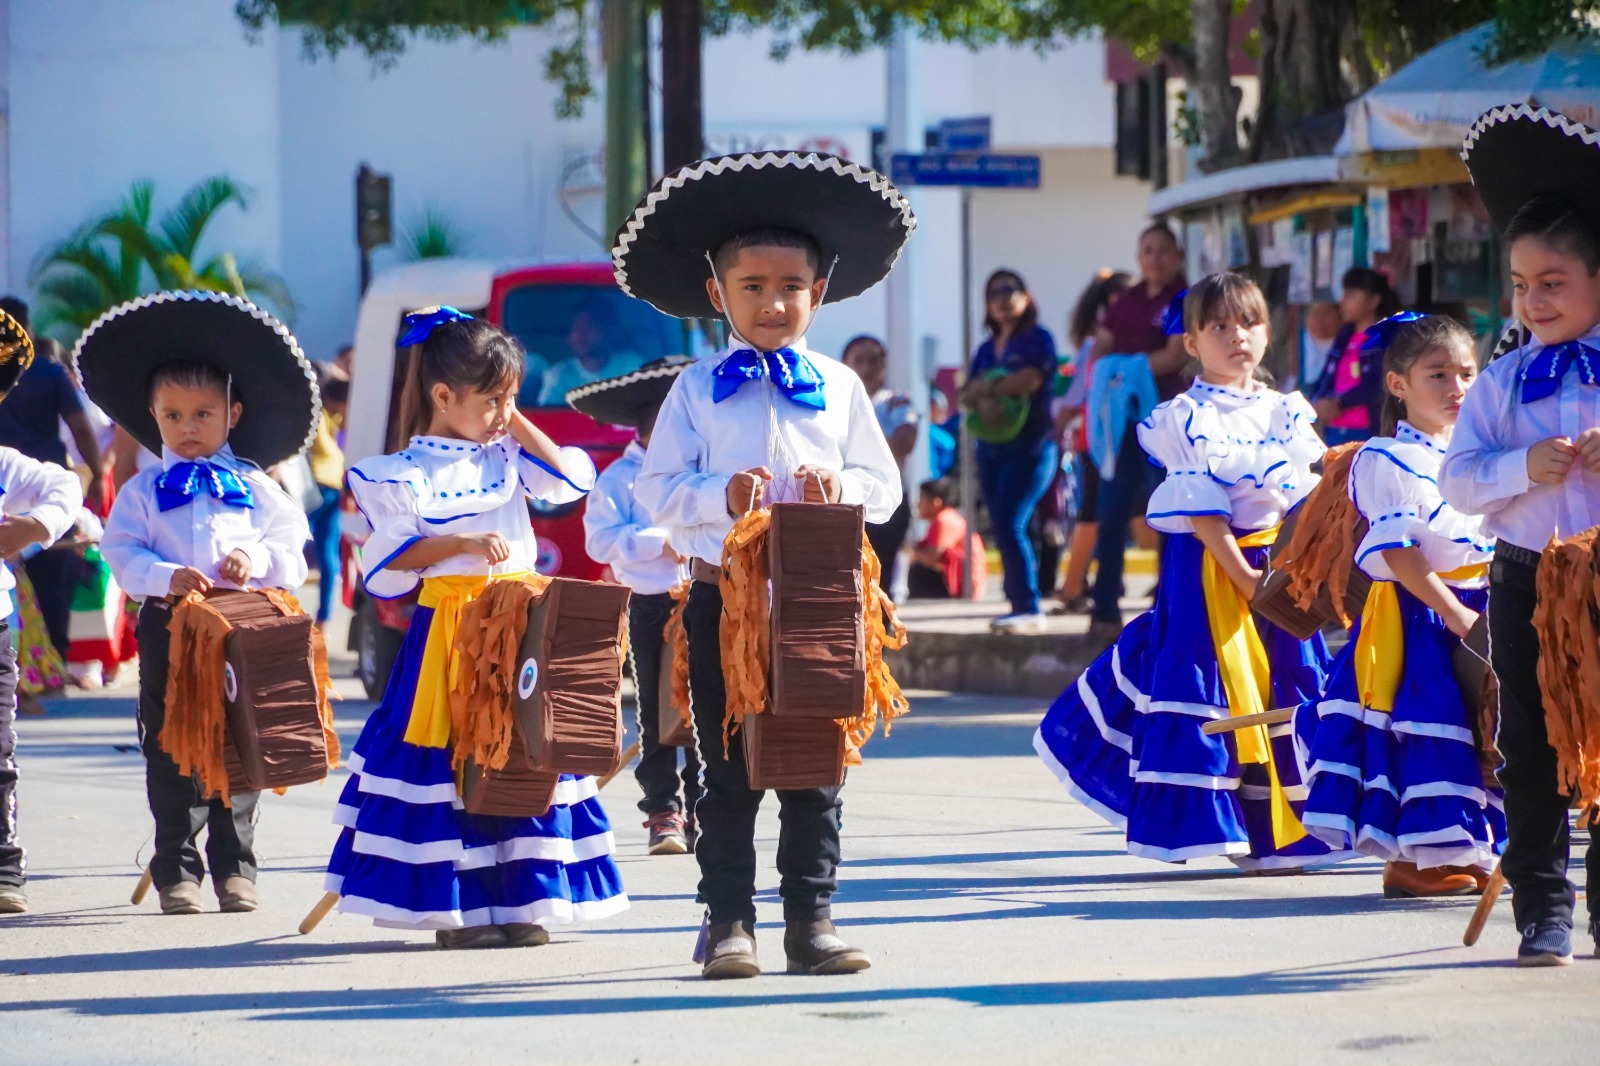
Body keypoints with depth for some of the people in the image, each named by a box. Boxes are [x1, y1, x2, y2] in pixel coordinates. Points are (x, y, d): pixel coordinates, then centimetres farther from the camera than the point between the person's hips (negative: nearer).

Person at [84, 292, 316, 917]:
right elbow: (122, 553, -4)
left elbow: (291, 548, 6)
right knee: (169, 752, 2)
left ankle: (234, 868, 14)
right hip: (169, 630, -1)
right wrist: (167, 577, -20)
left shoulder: (254, 487, 7)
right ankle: (176, 871, 9)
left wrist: (257, 559, -14)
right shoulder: (143, 492, 5)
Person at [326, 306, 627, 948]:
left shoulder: (507, 454, 10)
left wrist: (520, 426, 4)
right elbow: (391, 556, -10)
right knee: (452, 764, -3)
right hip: (447, 632, -5)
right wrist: (463, 543, -20)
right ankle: (454, 905, 3)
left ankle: (516, 899, 11)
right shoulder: (407, 473, -6)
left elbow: (572, 480, 4)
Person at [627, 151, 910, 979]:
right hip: (724, 596, -1)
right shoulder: (697, 390, 3)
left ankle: (811, 919, 10)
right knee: (727, 771, 3)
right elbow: (658, 488, -2)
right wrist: (720, 496, -19)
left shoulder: (839, 388, 7)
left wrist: (843, 486, -13)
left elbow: (885, 487, 8)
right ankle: (728, 921, 7)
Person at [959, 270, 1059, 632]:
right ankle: (1018, 603, 7)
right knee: (1003, 528, 4)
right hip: (991, 449, 7)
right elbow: (967, 393, 7)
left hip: (1030, 448, -7)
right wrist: (982, 401, -17)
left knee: (1009, 524, -16)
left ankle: (1028, 607, -15)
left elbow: (1030, 379, -16)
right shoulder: (986, 349, 17)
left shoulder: (1037, 339, -2)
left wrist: (986, 387, -3)